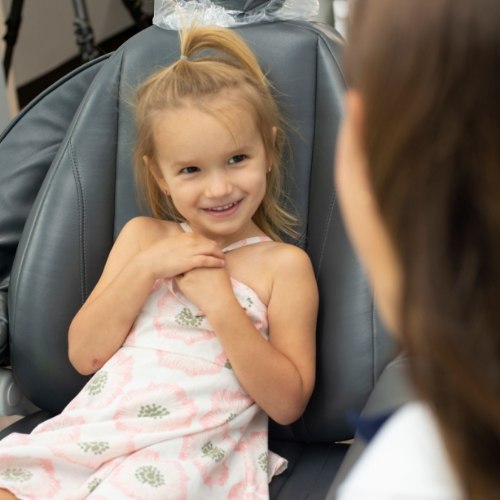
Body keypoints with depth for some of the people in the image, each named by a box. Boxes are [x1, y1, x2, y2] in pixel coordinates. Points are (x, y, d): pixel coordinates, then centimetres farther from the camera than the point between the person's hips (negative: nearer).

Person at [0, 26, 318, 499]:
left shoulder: (284, 265, 2)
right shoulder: (143, 236, 14)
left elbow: (287, 404, -4)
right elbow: (84, 354, 9)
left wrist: (220, 303, -13)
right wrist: (146, 267, -4)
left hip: (192, 452, -3)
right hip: (95, 430, 4)